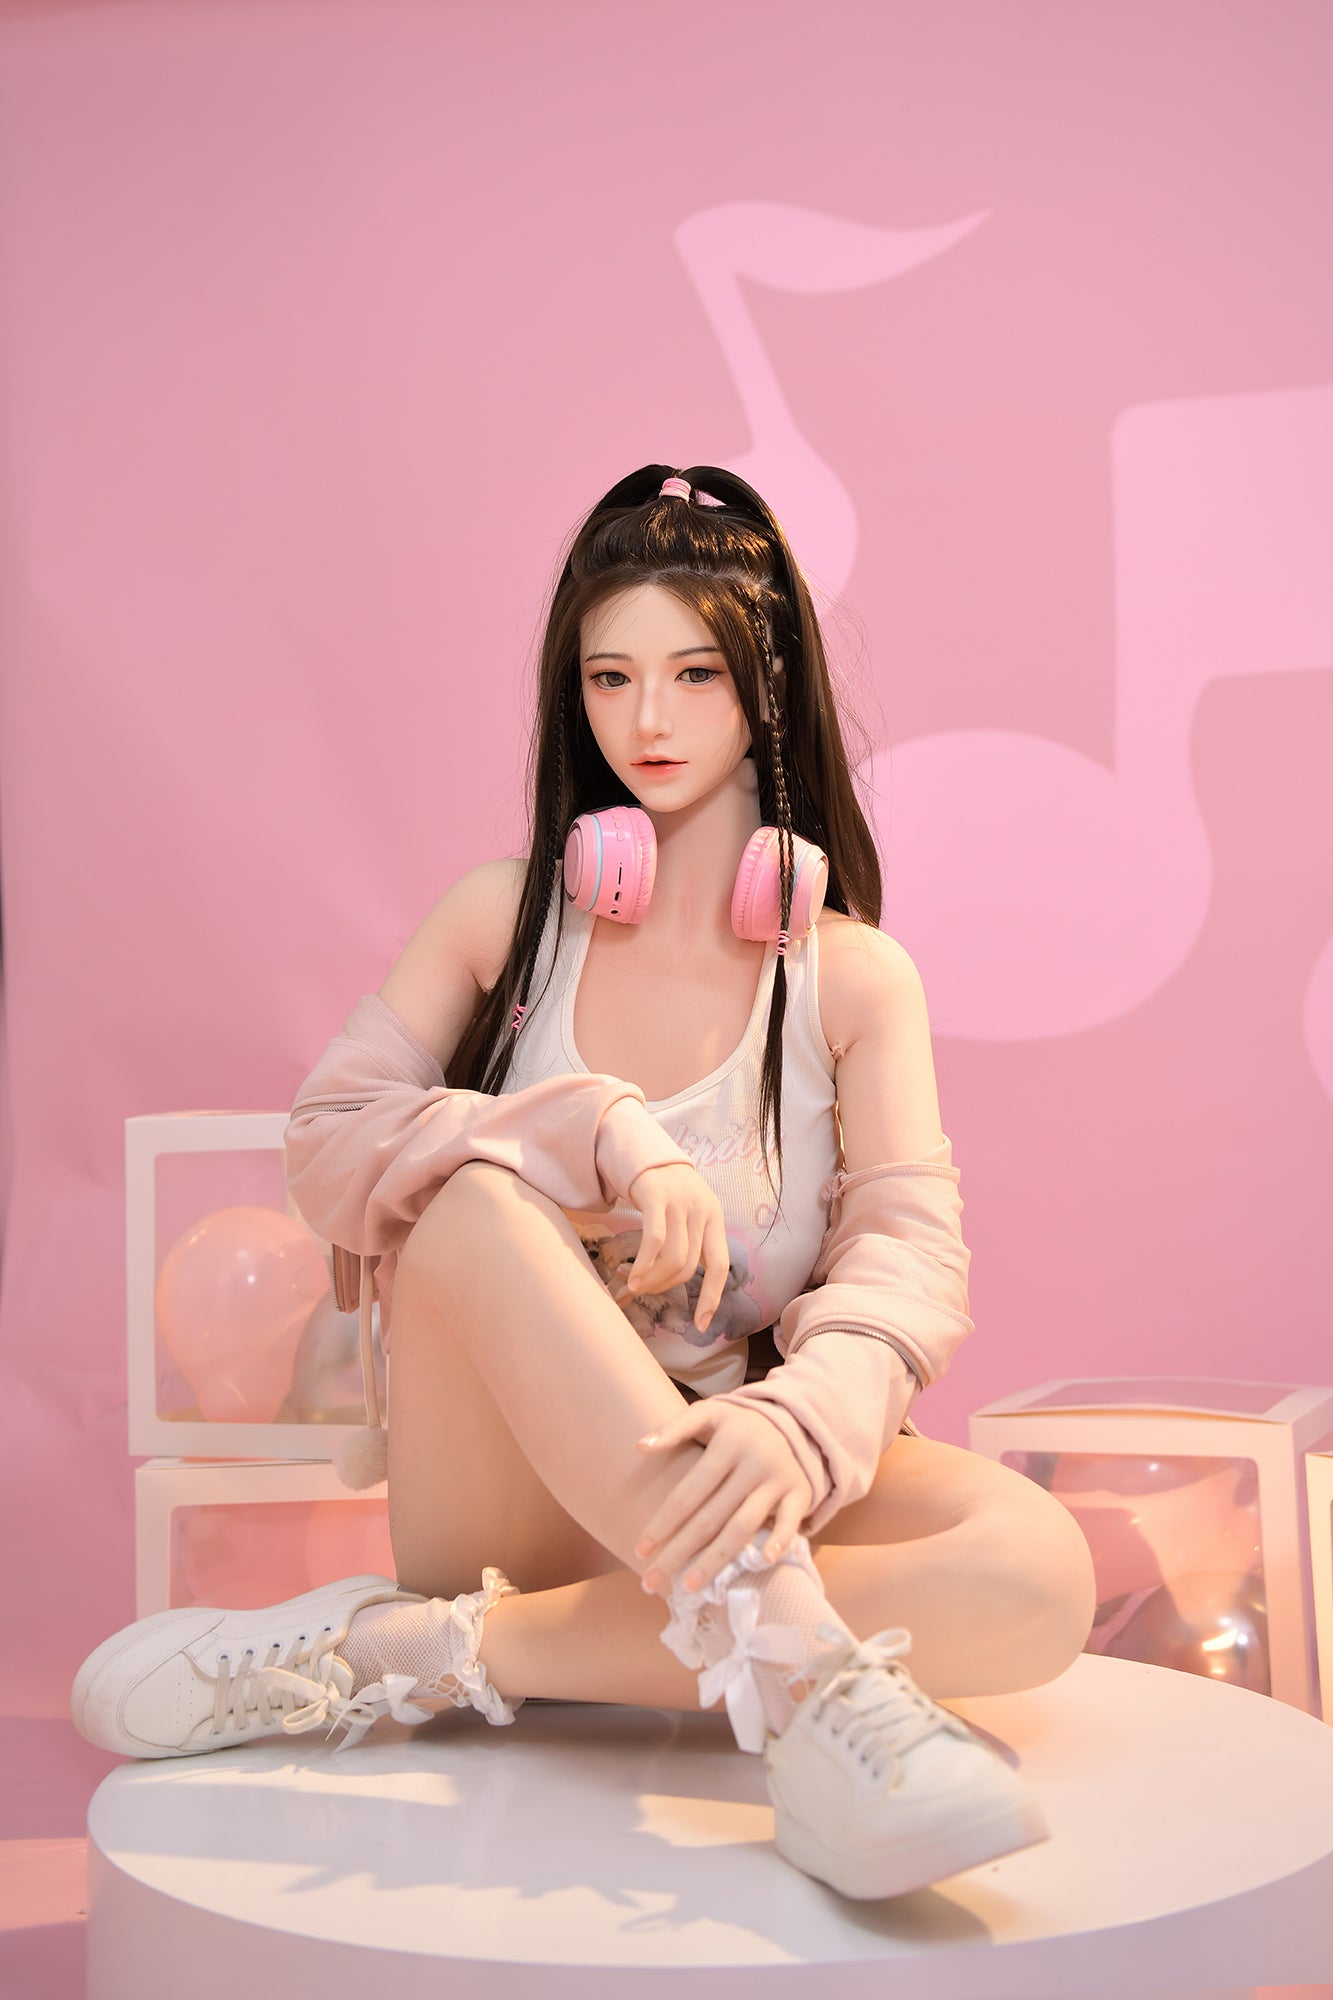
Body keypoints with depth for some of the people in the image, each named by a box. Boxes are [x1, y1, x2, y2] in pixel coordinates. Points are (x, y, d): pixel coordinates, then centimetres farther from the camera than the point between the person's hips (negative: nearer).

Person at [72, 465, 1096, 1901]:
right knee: (474, 1196, -30)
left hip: (726, 1480, 1)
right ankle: (804, 1678, -40)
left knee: (1041, 1576, -29)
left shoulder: (855, 975, 2)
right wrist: (601, 1136, -20)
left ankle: (415, 1653, -27)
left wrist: (795, 1422, -35)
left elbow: (910, 1257, -11)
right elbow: (324, 1142, -2)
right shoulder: (508, 916, 6)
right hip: (518, 1488, 0)